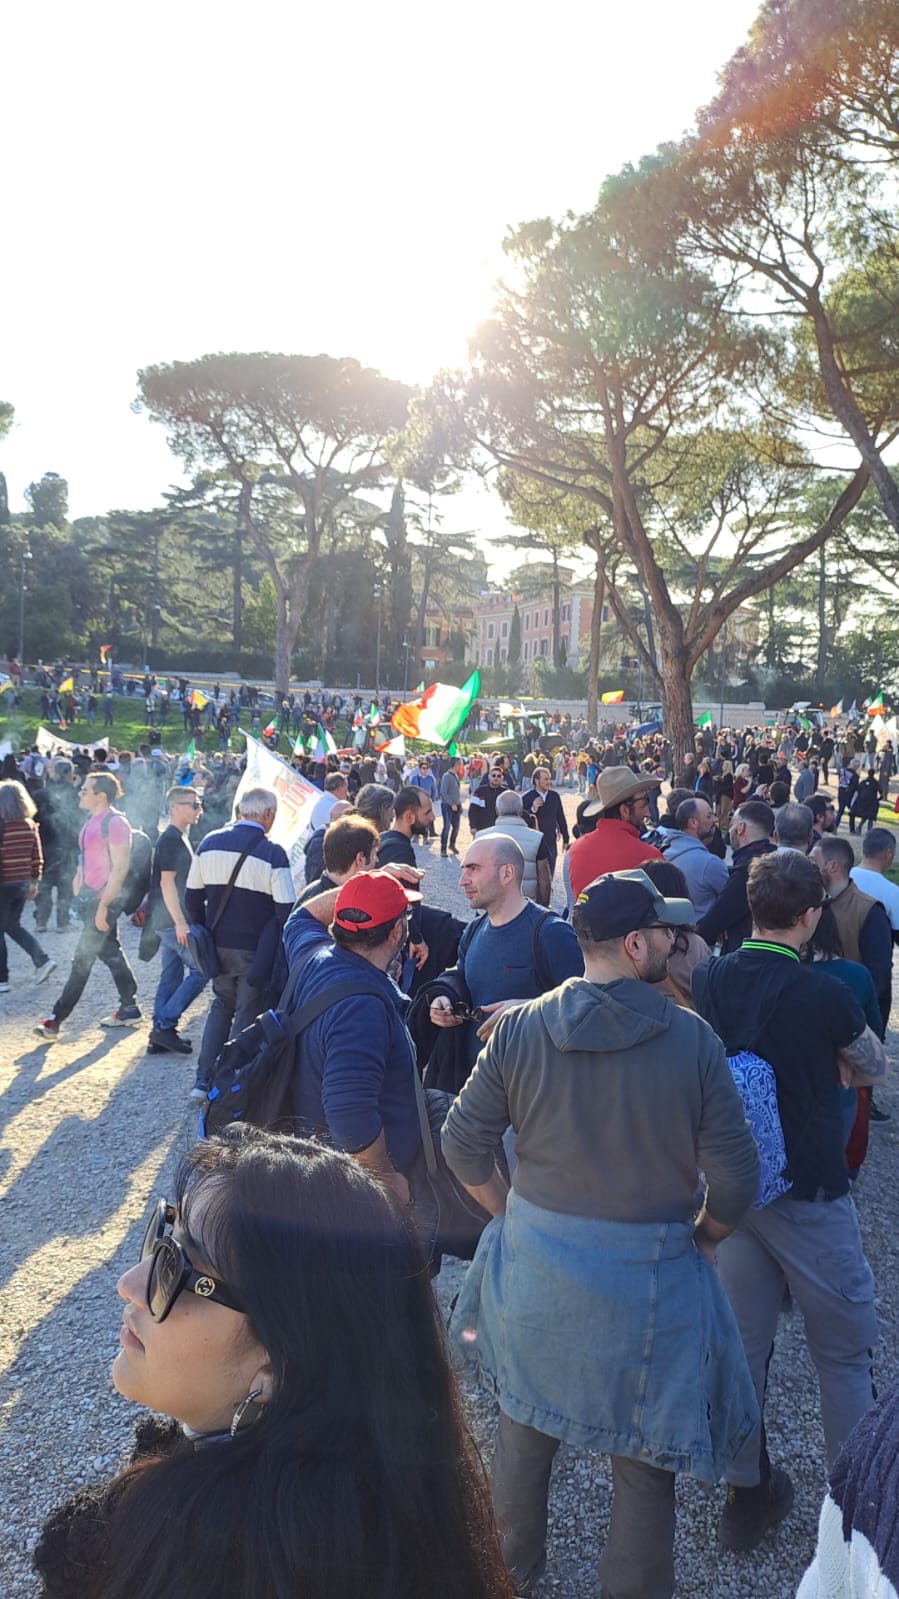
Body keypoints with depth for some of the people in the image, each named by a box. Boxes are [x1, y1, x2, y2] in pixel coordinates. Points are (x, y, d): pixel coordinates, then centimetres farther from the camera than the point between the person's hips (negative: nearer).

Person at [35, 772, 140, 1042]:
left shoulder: (115, 823, -16)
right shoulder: (91, 821, 12)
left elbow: (120, 867, -19)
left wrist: (103, 905, -20)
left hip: (104, 899, -9)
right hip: (90, 898, 9)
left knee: (82, 959, -4)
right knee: (110, 953, 15)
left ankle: (56, 1020, 0)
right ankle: (129, 1009, 24)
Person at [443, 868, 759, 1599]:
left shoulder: (519, 1028, -10)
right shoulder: (692, 1039, -16)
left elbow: (464, 1142, -4)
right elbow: (735, 1176, -12)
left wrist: (513, 1213, 10)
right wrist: (703, 1238, 6)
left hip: (532, 1258, 4)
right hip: (649, 1277, -3)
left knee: (525, 1423, 25)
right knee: (644, 1455, 16)